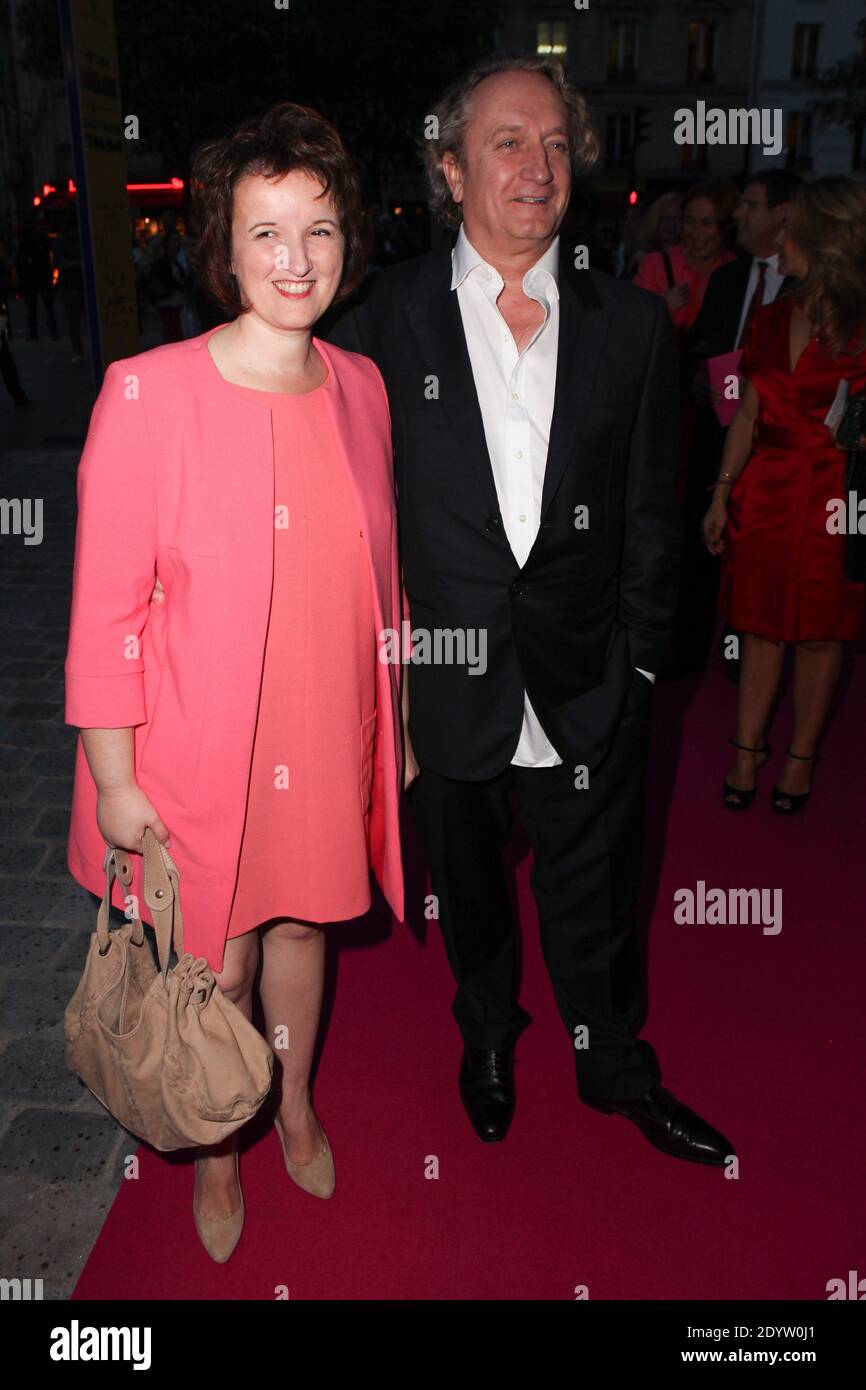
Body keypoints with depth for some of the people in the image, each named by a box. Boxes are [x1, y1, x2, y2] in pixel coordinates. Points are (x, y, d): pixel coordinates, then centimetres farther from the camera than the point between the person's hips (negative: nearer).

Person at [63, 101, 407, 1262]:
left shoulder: (359, 386, 1)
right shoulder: (148, 394, -16)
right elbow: (106, 606, -13)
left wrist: (396, 723, 12)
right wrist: (113, 780, -11)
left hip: (331, 738, 4)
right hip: (199, 746, -4)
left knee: (302, 922, 23)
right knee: (220, 962, 14)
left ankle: (296, 1103, 52)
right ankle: (217, 1149, 45)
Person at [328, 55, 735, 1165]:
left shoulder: (632, 325, 1)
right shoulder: (384, 320, -4)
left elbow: (651, 512, 3)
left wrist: (639, 659, 0)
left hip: (588, 687, 1)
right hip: (445, 675, 0)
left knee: (594, 897, 16)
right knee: (466, 882, 21)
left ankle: (618, 1071, 43)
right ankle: (487, 1034, 50)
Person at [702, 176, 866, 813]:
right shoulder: (771, 319, 10)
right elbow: (748, 414, 12)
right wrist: (722, 493, 10)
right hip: (766, 491, 4)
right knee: (762, 626, 9)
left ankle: (801, 760, 21)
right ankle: (748, 753, 20)